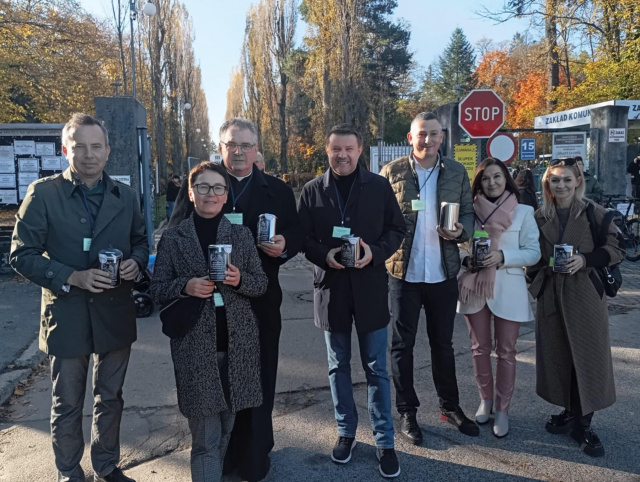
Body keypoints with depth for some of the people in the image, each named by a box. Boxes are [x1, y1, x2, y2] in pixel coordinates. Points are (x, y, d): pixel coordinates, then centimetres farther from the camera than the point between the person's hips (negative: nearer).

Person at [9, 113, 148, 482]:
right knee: (67, 406, 12)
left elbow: (140, 240, 13)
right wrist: (72, 277, -21)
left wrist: (136, 262, -11)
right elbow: (22, 255, -8)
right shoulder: (43, 194, -8)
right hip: (67, 316, -3)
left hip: (116, 314, 4)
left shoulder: (126, 195, 3)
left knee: (111, 399, 18)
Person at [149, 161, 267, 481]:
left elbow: (261, 284, 6)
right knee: (205, 435, 2)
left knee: (227, 426, 16)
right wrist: (185, 286, -17)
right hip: (195, 344, -2)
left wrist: (240, 280, -14)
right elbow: (157, 289, 2)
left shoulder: (242, 234, 5)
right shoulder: (173, 238, 2)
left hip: (237, 341, 2)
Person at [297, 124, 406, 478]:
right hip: (331, 288, 1)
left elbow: (397, 230, 2)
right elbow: (301, 238, 2)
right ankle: (346, 432, 32)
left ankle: (384, 442, 20)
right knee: (338, 367, 15)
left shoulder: (379, 187, 0)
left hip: (369, 287, -1)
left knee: (376, 370, 7)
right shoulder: (312, 191, 1)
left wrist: (375, 251, -16)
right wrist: (324, 255, -17)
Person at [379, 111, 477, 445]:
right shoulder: (391, 172, -3)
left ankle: (450, 406, 33)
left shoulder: (457, 173, 5)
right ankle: (407, 411, 24)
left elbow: (468, 214, 9)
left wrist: (461, 230, -12)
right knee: (402, 344, 8)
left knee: (443, 343, 16)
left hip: (443, 273, 2)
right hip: (403, 271, -2)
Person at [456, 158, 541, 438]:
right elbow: (459, 246, 11)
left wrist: (502, 256, -18)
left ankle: (503, 409, 17)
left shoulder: (523, 212, 0)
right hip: (474, 287, 2)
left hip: (508, 290, -2)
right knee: (480, 348, 11)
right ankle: (485, 399, 29)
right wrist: (467, 259, -11)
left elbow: (534, 252, -4)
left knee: (505, 351, 5)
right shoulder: (470, 211, 5)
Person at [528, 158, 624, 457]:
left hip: (586, 294, -3)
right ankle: (570, 413, 25)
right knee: (557, 354, 8)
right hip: (551, 295, 3)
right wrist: (547, 265, 0)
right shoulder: (540, 217, 7)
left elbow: (616, 250, -3)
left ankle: (582, 423, 11)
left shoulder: (594, 213, -3)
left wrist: (585, 259, -17)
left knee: (588, 356, -1)